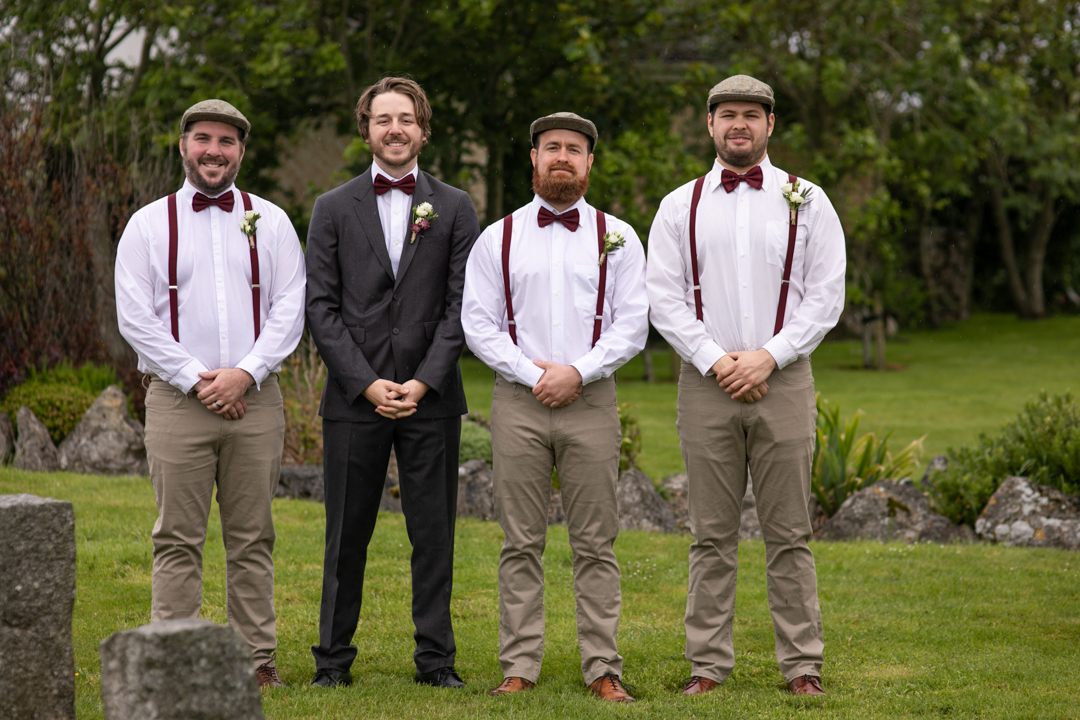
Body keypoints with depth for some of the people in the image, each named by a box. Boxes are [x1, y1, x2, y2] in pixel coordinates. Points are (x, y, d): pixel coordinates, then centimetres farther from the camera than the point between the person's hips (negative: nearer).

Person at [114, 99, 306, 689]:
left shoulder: (270, 221, 10)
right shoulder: (148, 225, 6)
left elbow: (289, 309, 4)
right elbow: (135, 317, -1)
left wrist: (245, 373, -10)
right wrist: (196, 379, -10)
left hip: (254, 397, 1)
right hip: (176, 398, -1)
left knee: (252, 538, 5)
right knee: (178, 539, -2)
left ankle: (257, 657, 10)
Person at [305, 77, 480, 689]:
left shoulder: (454, 208, 7)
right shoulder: (333, 209, 7)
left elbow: (461, 305, 2)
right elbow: (322, 308, 1)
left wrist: (424, 382, -9)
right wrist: (367, 383, -9)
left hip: (432, 399, 0)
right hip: (355, 398, 0)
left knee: (434, 533, 3)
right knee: (347, 534, 4)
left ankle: (436, 657, 12)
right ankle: (334, 657, 12)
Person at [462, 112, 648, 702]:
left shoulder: (617, 238, 9)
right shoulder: (498, 238, 9)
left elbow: (633, 322, 2)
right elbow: (477, 323, 4)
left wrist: (577, 371, -10)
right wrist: (532, 373, -8)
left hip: (591, 400, 0)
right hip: (517, 402, 0)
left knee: (595, 543, 0)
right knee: (521, 544, 2)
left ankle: (603, 669, 4)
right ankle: (519, 668, 6)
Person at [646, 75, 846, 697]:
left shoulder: (806, 201, 7)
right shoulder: (680, 207, 9)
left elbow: (826, 296, 1)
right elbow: (665, 298, 3)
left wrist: (768, 357, -10)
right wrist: (716, 360, -9)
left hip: (783, 381, -1)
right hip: (706, 384, 1)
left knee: (789, 532, 1)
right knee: (713, 534, 3)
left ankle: (803, 665, 7)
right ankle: (709, 663, 9)